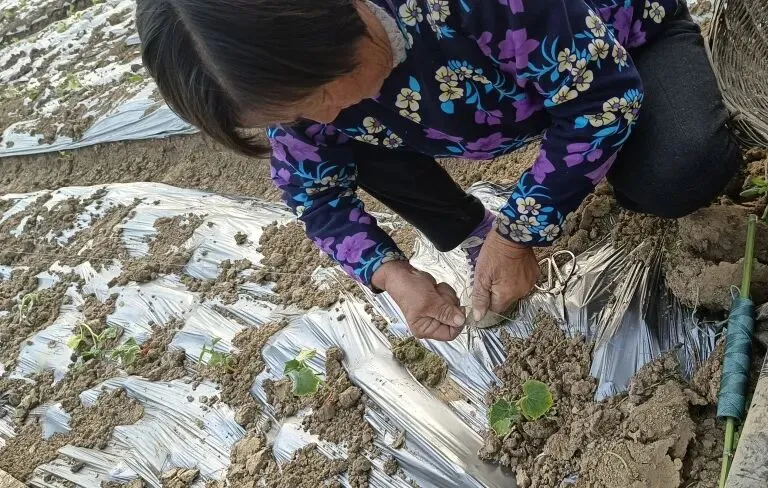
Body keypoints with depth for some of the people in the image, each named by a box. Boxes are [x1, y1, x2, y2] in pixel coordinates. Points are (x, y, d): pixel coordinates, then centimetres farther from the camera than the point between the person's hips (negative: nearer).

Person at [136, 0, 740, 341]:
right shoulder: (292, 73, -23)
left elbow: (603, 98, -33)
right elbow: (316, 193, -7)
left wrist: (518, 235, -29)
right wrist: (393, 274, -23)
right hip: (496, 79, 4)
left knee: (677, 177, -33)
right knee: (358, 146, -16)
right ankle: (475, 239, 6)